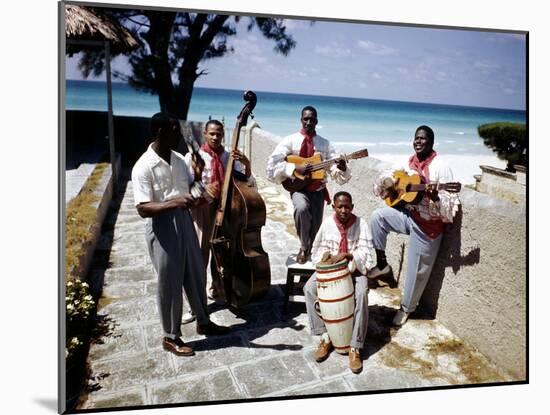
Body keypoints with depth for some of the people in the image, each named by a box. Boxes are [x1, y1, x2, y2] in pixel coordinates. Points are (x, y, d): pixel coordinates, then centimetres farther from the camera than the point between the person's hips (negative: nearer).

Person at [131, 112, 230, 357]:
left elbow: (190, 187, 17)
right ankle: (171, 337, 24)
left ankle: (203, 322, 38)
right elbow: (143, 209, -23)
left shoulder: (178, 159, 5)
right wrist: (174, 202, -35)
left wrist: (203, 191, -3)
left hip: (185, 222, 7)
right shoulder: (143, 167, -17)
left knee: (196, 276, 18)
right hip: (162, 228, -7)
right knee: (170, 284, 5)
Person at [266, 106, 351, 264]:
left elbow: (337, 174, 0)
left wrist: (341, 168, -23)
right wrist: (295, 167, -20)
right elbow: (273, 164, -10)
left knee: (315, 226, 8)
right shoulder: (290, 140, -2)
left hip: (318, 189, 3)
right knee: (302, 208, -33)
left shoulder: (325, 144, 3)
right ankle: (304, 248, -12)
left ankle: (308, 250, 38)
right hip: (298, 187, -3)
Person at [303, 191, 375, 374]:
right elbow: (318, 247, 8)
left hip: (354, 269, -2)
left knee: (361, 293, -33)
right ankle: (325, 336, -13)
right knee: (309, 289, -24)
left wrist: (347, 255, -32)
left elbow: (366, 252, -16)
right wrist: (325, 255, -13)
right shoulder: (327, 223, -5)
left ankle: (355, 347, -25)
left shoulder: (360, 223, -11)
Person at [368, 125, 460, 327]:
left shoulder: (440, 166, -16)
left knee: (416, 271, 4)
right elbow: (382, 181, 12)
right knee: (377, 216, -14)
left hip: (428, 223, -6)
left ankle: (406, 308, 27)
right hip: (407, 213, 6)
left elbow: (450, 204, -20)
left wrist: (435, 198, -39)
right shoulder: (408, 162, 4)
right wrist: (390, 179, -10)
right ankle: (382, 264, 2)